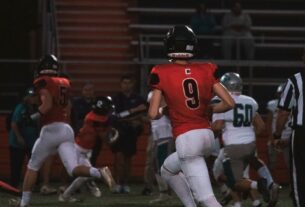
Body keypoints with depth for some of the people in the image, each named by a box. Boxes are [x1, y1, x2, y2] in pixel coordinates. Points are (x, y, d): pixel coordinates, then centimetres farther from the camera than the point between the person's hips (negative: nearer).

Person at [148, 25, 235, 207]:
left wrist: (162, 111, 15)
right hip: (207, 135, 6)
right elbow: (229, 103, 1)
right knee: (168, 170, 31)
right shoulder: (206, 71, 4)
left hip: (187, 138, -6)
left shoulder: (162, 74, -6)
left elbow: (153, 114, -7)